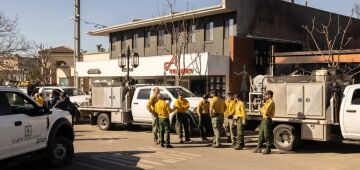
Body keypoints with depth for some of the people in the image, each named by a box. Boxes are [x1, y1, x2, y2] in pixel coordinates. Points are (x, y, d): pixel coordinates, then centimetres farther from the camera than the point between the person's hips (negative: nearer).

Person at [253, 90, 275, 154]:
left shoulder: (271, 102, -14)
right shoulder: (267, 102, 19)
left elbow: (266, 112, -21)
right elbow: (261, 110, 19)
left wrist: (262, 109, -4)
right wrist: (262, 110, -2)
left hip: (267, 120, -10)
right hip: (264, 119, 10)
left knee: (267, 135, -4)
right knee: (261, 134, 12)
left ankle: (268, 149, 2)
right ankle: (258, 148, 18)